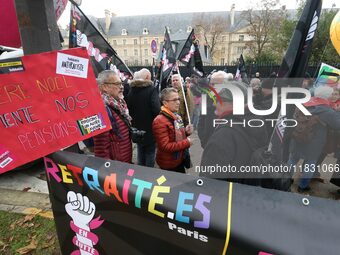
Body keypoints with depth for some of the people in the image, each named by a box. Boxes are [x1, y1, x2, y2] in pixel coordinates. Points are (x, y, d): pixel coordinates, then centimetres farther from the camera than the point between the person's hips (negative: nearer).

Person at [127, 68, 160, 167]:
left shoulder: (132, 90, 2)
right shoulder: (151, 89, -16)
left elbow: (128, 107, 7)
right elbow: (156, 109, -25)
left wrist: (134, 119, 16)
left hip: (137, 128, 6)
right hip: (150, 128, -6)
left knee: (140, 153, 20)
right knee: (150, 152, 8)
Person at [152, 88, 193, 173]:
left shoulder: (177, 116, 5)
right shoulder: (160, 121, -23)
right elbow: (165, 146, -27)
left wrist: (186, 132, -3)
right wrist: (187, 143, -22)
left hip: (180, 159, 8)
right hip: (169, 164, -8)